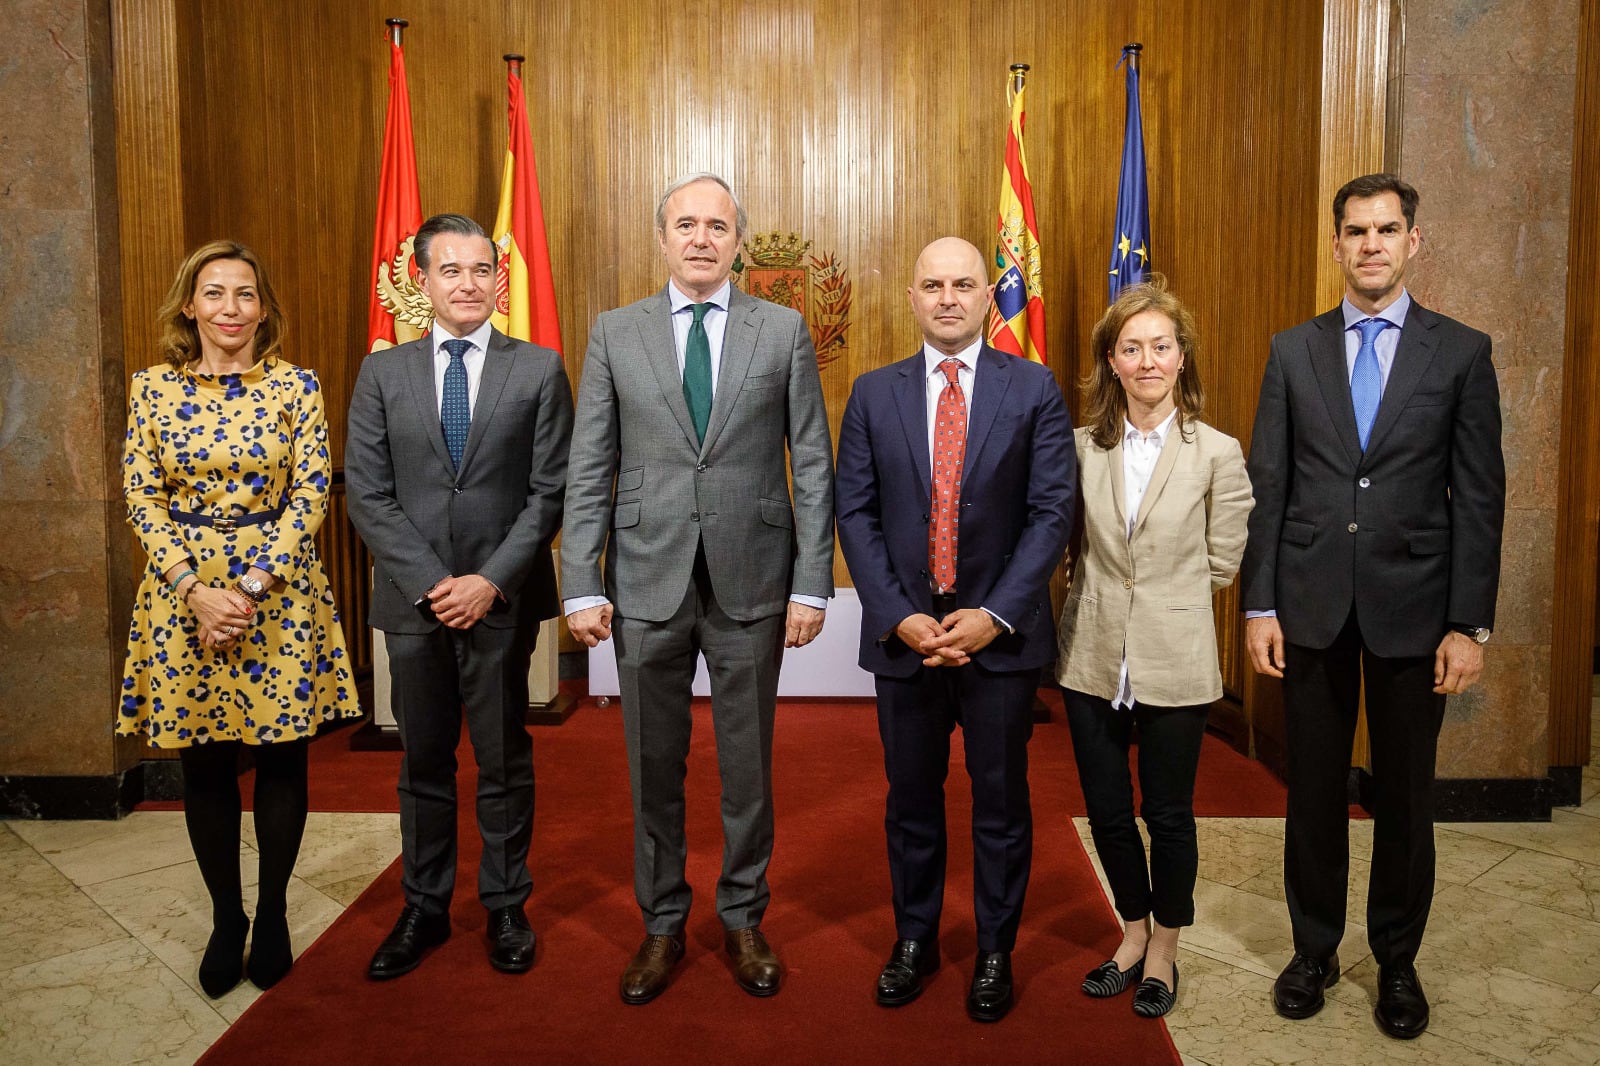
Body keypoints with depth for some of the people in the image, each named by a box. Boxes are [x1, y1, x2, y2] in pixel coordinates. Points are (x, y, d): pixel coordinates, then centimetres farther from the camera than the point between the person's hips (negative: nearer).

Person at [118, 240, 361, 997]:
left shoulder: (296, 386, -2)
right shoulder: (152, 389, 3)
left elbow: (310, 495, -6)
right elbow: (141, 499, 0)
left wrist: (252, 587, -14)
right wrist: (196, 589, -12)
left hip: (279, 589, -1)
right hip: (183, 591, 2)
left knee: (281, 758, 7)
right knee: (203, 764, 9)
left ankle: (272, 915, 25)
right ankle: (225, 919, 26)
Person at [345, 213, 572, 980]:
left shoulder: (539, 370, 1)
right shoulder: (382, 373, 7)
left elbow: (550, 490, -3)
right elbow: (367, 493, 1)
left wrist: (492, 580, -12)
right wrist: (429, 581, -9)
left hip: (503, 598, -2)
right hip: (412, 598, 2)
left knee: (504, 761, 8)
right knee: (424, 761, 12)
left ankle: (505, 908, 24)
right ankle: (424, 909, 26)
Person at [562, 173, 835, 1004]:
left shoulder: (784, 331, 2)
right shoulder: (615, 334, 5)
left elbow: (812, 466, 1)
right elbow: (588, 470, 3)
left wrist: (811, 585, -4)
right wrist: (580, 586, -3)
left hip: (751, 584, 0)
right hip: (647, 584, 1)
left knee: (747, 765, 11)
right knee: (654, 767, 11)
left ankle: (743, 919, 30)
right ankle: (662, 925, 29)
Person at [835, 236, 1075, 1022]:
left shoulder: (1034, 389, 0)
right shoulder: (874, 393, 4)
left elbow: (1052, 510, -5)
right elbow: (855, 513, 0)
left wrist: (994, 614, -14)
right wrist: (896, 616, -10)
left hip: (1001, 634, -1)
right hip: (902, 632, 2)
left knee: (1001, 802, 11)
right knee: (911, 799, 13)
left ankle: (994, 952, 29)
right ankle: (914, 941, 32)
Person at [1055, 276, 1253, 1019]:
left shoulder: (1217, 453, -6)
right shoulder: (1082, 447, 0)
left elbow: (1221, 564, -1)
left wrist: (1158, 594, 1)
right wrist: (1102, 590, 1)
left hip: (1175, 663, -2)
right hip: (1093, 657, 3)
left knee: (1168, 813, 11)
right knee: (1106, 809, 13)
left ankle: (1163, 950, 33)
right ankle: (1133, 933, 37)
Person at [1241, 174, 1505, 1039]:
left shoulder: (1461, 352, 1)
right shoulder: (1293, 350, 5)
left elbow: (1479, 497, -1)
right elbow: (1265, 485, 2)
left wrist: (1470, 623, -6)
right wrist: (1258, 604, -3)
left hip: (1413, 608, -1)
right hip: (1311, 604, 1)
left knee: (1404, 795, 11)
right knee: (1313, 788, 11)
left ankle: (1397, 961, 29)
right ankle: (1314, 950, 28)